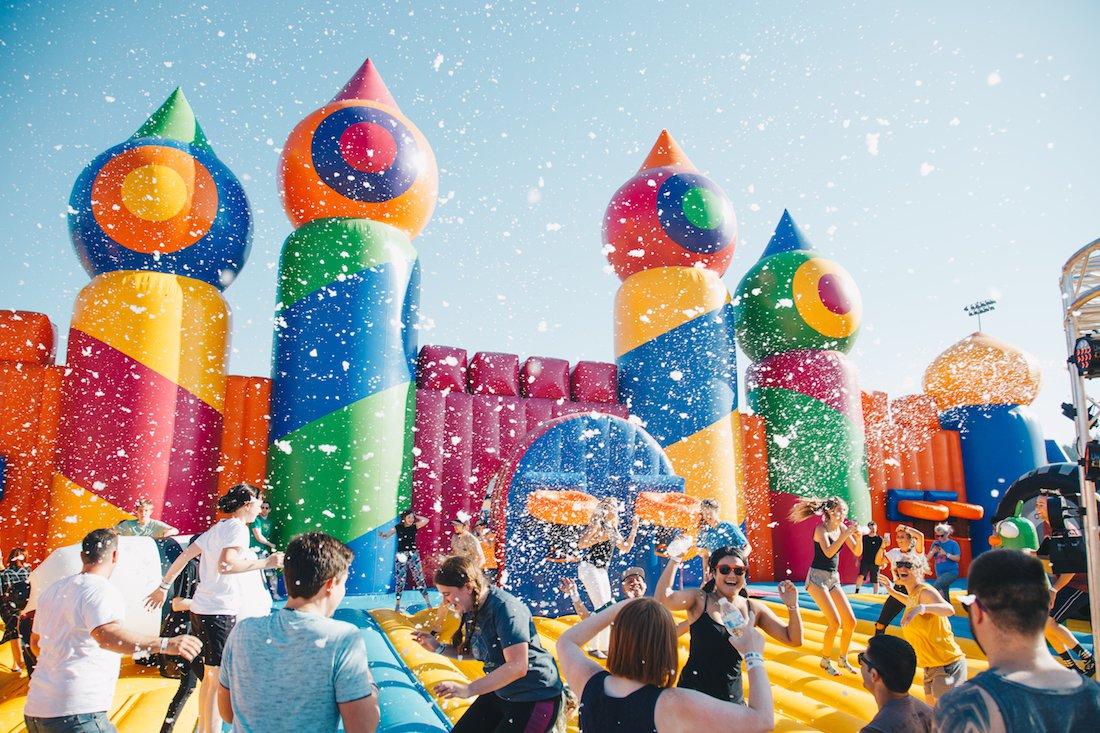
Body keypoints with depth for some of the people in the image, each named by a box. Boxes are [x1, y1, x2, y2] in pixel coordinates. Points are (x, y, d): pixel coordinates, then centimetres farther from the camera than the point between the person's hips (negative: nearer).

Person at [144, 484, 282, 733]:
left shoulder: (216, 528, 14)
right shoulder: (237, 527, -13)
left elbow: (184, 556, 16)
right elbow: (225, 565, -28)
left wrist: (164, 586, 24)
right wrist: (265, 563, -27)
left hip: (201, 609, 10)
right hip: (220, 612, -10)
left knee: (209, 676, 20)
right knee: (219, 679, -3)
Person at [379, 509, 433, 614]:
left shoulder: (414, 526, 1)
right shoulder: (398, 527, -2)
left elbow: (426, 520, -10)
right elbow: (386, 536, -1)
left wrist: (415, 517, -5)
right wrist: (382, 534, -21)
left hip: (413, 555, 1)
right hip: (401, 556, -1)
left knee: (419, 578, 0)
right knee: (400, 580, 1)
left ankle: (428, 603, 4)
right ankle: (397, 606, 11)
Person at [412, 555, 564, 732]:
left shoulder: (506, 609, -26)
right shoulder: (472, 611, 1)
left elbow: (517, 667, -32)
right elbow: (475, 651, 14)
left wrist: (468, 690, -31)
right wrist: (438, 648, 0)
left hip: (536, 699, -9)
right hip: (500, 693, 9)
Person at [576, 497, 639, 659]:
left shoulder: (613, 529, 12)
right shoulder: (598, 524, -12)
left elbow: (626, 548, 15)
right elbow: (581, 544, -19)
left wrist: (634, 528, 13)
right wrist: (600, 538, -26)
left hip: (602, 571, 9)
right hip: (589, 568, -9)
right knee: (601, 608, -12)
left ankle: (604, 646, 18)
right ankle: (594, 648, -6)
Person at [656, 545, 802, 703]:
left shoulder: (754, 609, 1)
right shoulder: (699, 600, -8)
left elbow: (793, 640, 5)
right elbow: (663, 598, -25)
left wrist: (792, 606, -11)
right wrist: (676, 558, -25)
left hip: (732, 697, 3)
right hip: (693, 691, -3)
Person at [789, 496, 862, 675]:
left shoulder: (842, 527, 5)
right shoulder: (821, 529, -14)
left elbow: (857, 552, 4)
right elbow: (828, 552, -29)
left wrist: (858, 536, -14)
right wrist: (846, 534, -29)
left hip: (834, 579, 7)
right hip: (817, 577, -7)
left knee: (850, 621, 4)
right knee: (835, 622, -15)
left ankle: (843, 659, 23)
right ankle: (825, 661, 3)